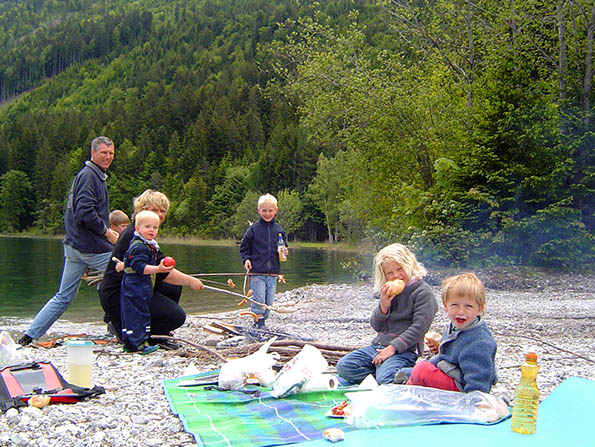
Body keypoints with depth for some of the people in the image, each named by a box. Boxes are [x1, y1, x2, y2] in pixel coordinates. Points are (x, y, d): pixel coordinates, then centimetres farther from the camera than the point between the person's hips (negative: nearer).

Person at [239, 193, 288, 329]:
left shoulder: (279, 229, 9)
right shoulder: (254, 228, 0)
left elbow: (284, 246, 20)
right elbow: (244, 247, 7)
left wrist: (284, 252, -1)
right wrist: (246, 259, -8)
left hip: (273, 272, 3)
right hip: (257, 272, -3)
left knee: (269, 301, 5)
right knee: (258, 299, -9)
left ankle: (262, 321, 20)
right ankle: (259, 323, 2)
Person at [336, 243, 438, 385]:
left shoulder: (423, 292, -5)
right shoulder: (388, 292, 16)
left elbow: (419, 328, -13)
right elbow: (376, 326, 13)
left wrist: (393, 347, -19)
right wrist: (384, 305, -8)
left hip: (403, 350, -7)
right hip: (377, 346, 7)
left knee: (385, 379, -34)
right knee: (343, 367, -12)